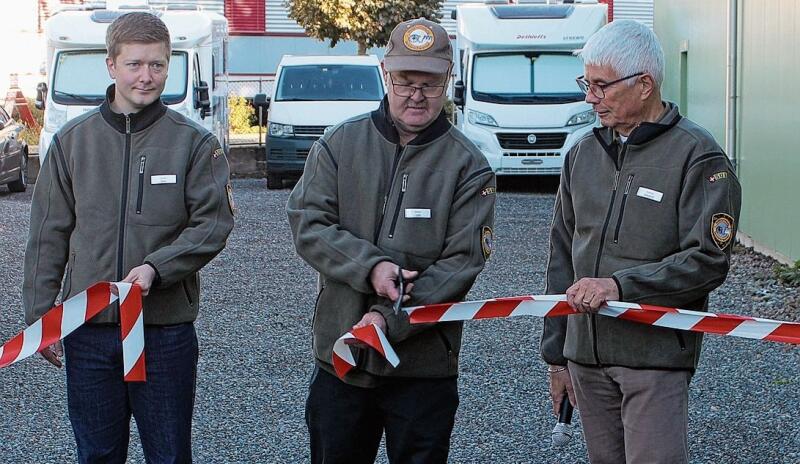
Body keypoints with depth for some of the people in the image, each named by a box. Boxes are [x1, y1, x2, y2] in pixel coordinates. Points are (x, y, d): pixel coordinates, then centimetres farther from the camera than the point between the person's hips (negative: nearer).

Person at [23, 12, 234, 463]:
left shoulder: (195, 143, -1)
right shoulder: (73, 140, 4)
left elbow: (213, 223, -6)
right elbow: (49, 235, 6)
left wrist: (157, 267, -21)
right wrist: (40, 315, 3)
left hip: (167, 329, -2)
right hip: (88, 328, 2)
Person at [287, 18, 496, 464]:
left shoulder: (469, 166, -4)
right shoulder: (340, 144, 3)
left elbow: (461, 264, -10)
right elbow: (308, 225, -4)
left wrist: (390, 319, -20)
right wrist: (369, 267, -20)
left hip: (424, 364, -2)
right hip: (339, 355, 2)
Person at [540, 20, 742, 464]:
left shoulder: (697, 156, -7)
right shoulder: (582, 154, 13)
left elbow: (709, 260, -14)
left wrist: (621, 285, -21)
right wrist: (556, 356, 15)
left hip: (656, 356, -6)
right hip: (586, 355, 6)